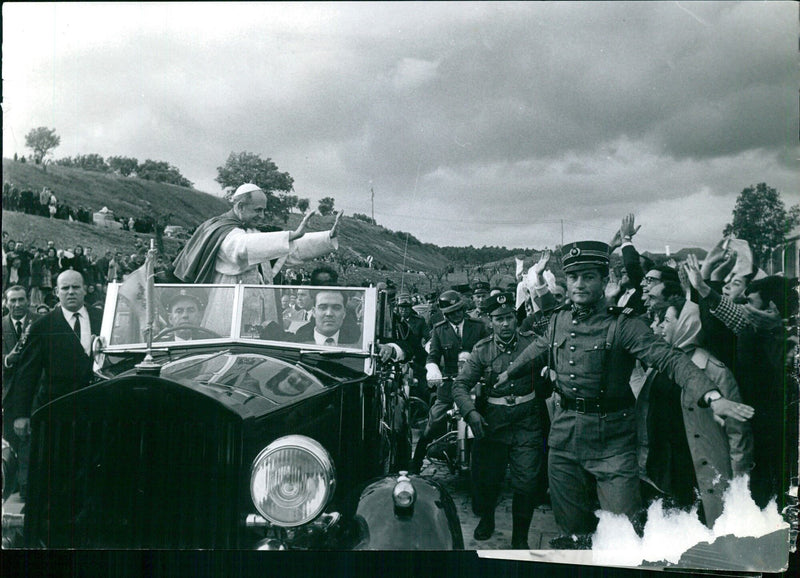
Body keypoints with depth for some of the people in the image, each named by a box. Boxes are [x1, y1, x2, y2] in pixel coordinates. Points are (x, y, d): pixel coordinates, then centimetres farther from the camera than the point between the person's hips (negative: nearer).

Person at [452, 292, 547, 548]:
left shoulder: (532, 343, 1)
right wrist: (470, 412, -17)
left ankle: (520, 537, 18)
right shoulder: (482, 350, 1)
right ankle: (486, 520, 41)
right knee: (486, 478, 10)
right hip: (492, 422, 1)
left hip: (527, 423, -1)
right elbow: (460, 384, -1)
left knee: (527, 483, -4)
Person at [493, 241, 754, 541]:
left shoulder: (622, 325, -11)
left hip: (612, 440, -4)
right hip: (564, 434, 5)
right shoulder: (559, 320, 5)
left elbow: (670, 359, -21)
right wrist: (509, 372, 38)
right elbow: (539, 347, 26)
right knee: (572, 525, 15)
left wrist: (711, 396, -35)